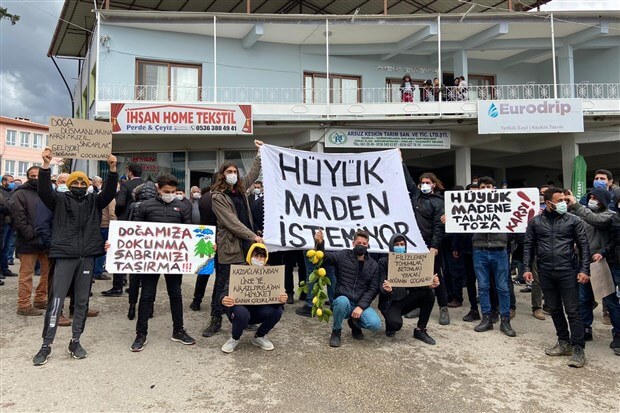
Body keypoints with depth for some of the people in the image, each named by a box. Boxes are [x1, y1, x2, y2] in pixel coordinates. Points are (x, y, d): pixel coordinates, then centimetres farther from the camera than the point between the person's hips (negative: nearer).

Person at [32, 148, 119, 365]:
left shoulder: (93, 201, 11)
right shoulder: (60, 200, 6)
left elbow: (109, 192, -4)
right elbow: (44, 191, -11)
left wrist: (112, 169, -19)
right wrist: (46, 165, -24)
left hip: (87, 256, 2)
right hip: (64, 255, -2)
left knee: (82, 301, 9)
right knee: (56, 300, -2)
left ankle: (75, 342, 20)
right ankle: (46, 345, 9)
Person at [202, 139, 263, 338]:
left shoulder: (240, 188, 12)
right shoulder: (218, 196, -9)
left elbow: (254, 173, 27)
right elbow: (231, 222, -16)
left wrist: (260, 151, 26)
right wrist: (253, 236, -18)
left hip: (245, 243, 7)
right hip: (229, 246, -6)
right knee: (223, 284, 2)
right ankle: (216, 320, 12)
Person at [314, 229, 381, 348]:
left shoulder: (373, 265, 5)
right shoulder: (343, 256, 1)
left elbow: (373, 289, 0)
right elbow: (324, 258, -10)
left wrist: (361, 306, -15)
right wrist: (319, 244, -32)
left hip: (361, 304, 2)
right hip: (343, 302, -2)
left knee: (375, 325, -24)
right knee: (342, 300, -38)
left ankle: (354, 322, 13)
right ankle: (336, 331, -8)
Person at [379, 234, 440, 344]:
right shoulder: (383, 262, -5)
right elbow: (381, 285, -14)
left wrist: (430, 285, -27)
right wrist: (386, 289, -40)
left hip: (405, 300, 4)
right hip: (389, 302, -4)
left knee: (429, 294, -21)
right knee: (396, 324, -34)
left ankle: (420, 330, -7)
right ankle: (390, 324, 7)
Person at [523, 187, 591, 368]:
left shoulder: (573, 221, 0)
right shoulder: (535, 222, 4)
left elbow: (583, 246, 1)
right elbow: (529, 246, 8)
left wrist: (584, 270, -6)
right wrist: (527, 268, 1)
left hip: (568, 272, -2)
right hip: (546, 273, 3)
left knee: (573, 311, -2)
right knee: (554, 309, 12)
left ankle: (578, 349, 6)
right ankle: (564, 343, 26)